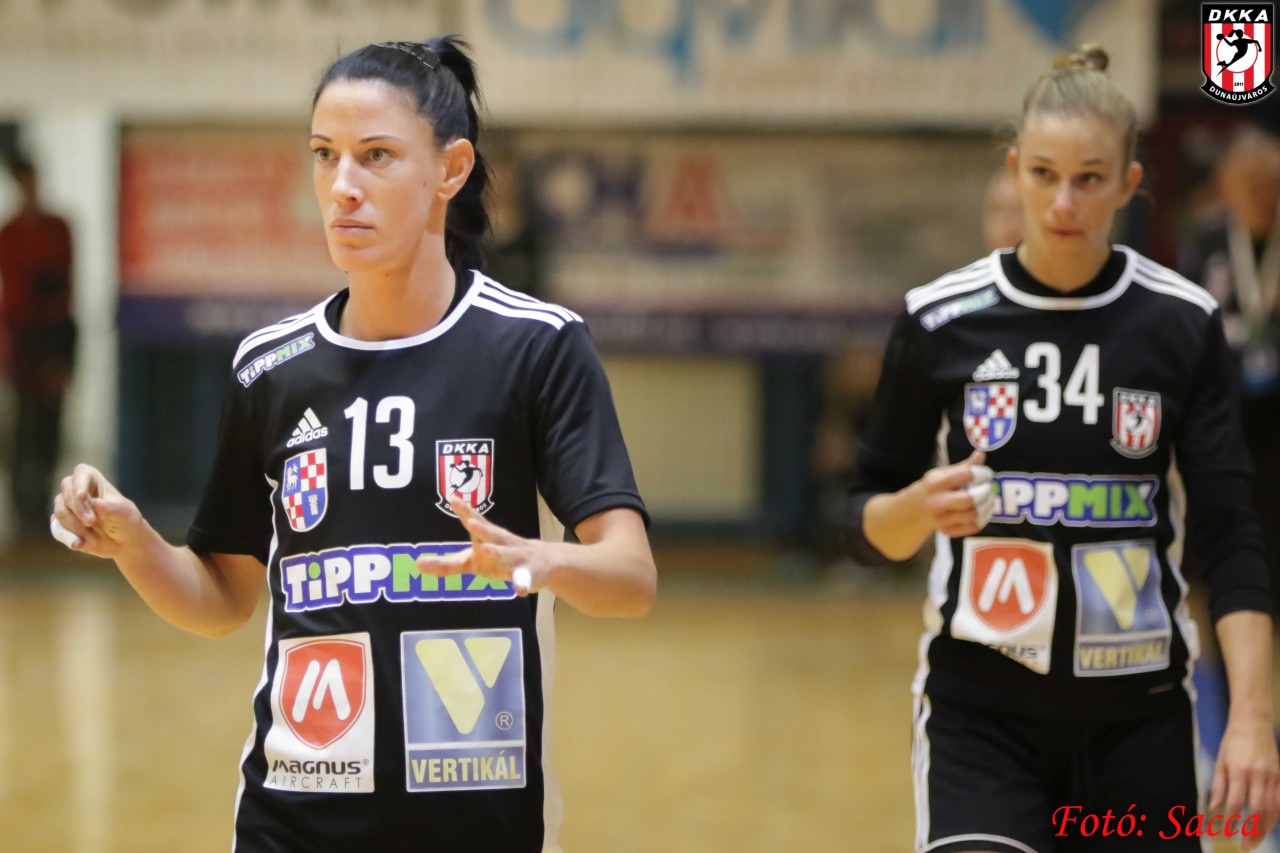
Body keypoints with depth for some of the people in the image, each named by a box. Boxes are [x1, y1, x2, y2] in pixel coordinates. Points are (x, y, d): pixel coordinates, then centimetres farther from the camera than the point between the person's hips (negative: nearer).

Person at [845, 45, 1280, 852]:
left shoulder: (1182, 323, -2)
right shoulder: (941, 321, -2)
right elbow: (871, 523, 6)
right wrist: (918, 509, -17)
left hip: (1137, 714, 1)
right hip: (980, 704, -1)